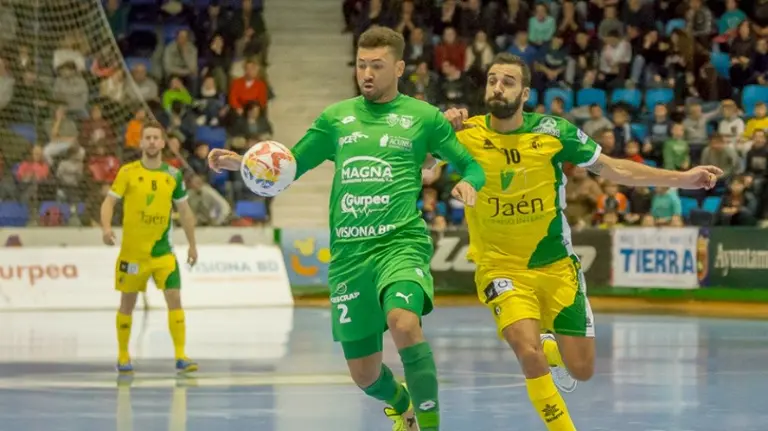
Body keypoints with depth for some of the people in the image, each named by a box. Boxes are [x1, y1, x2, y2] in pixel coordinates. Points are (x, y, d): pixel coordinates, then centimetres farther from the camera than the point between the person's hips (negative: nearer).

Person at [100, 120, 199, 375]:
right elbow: (109, 201, -4)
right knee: (127, 303, 9)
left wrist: (192, 244, 11)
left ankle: (180, 357, -10)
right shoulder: (128, 172, -4)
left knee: (174, 298, -11)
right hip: (132, 251, -1)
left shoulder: (173, 175, 3)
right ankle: (123, 356, 23)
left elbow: (184, 212, 11)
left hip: (162, 251, 1)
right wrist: (106, 226, -23)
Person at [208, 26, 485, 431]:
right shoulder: (336, 117, 13)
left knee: (404, 322, -35)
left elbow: (471, 166, 10)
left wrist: (468, 183, -14)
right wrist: (243, 163, -1)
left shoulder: (423, 117, 6)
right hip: (348, 252, 4)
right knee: (364, 375, 7)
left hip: (401, 242, -4)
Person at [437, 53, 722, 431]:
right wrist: (443, 127, -35)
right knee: (528, 351, -25)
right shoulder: (465, 133, -10)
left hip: (556, 266, 2)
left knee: (581, 370, 5)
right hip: (501, 268, -2)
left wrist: (682, 179, -2)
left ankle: (550, 349, 41)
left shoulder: (553, 131, -7)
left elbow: (613, 169, 1)